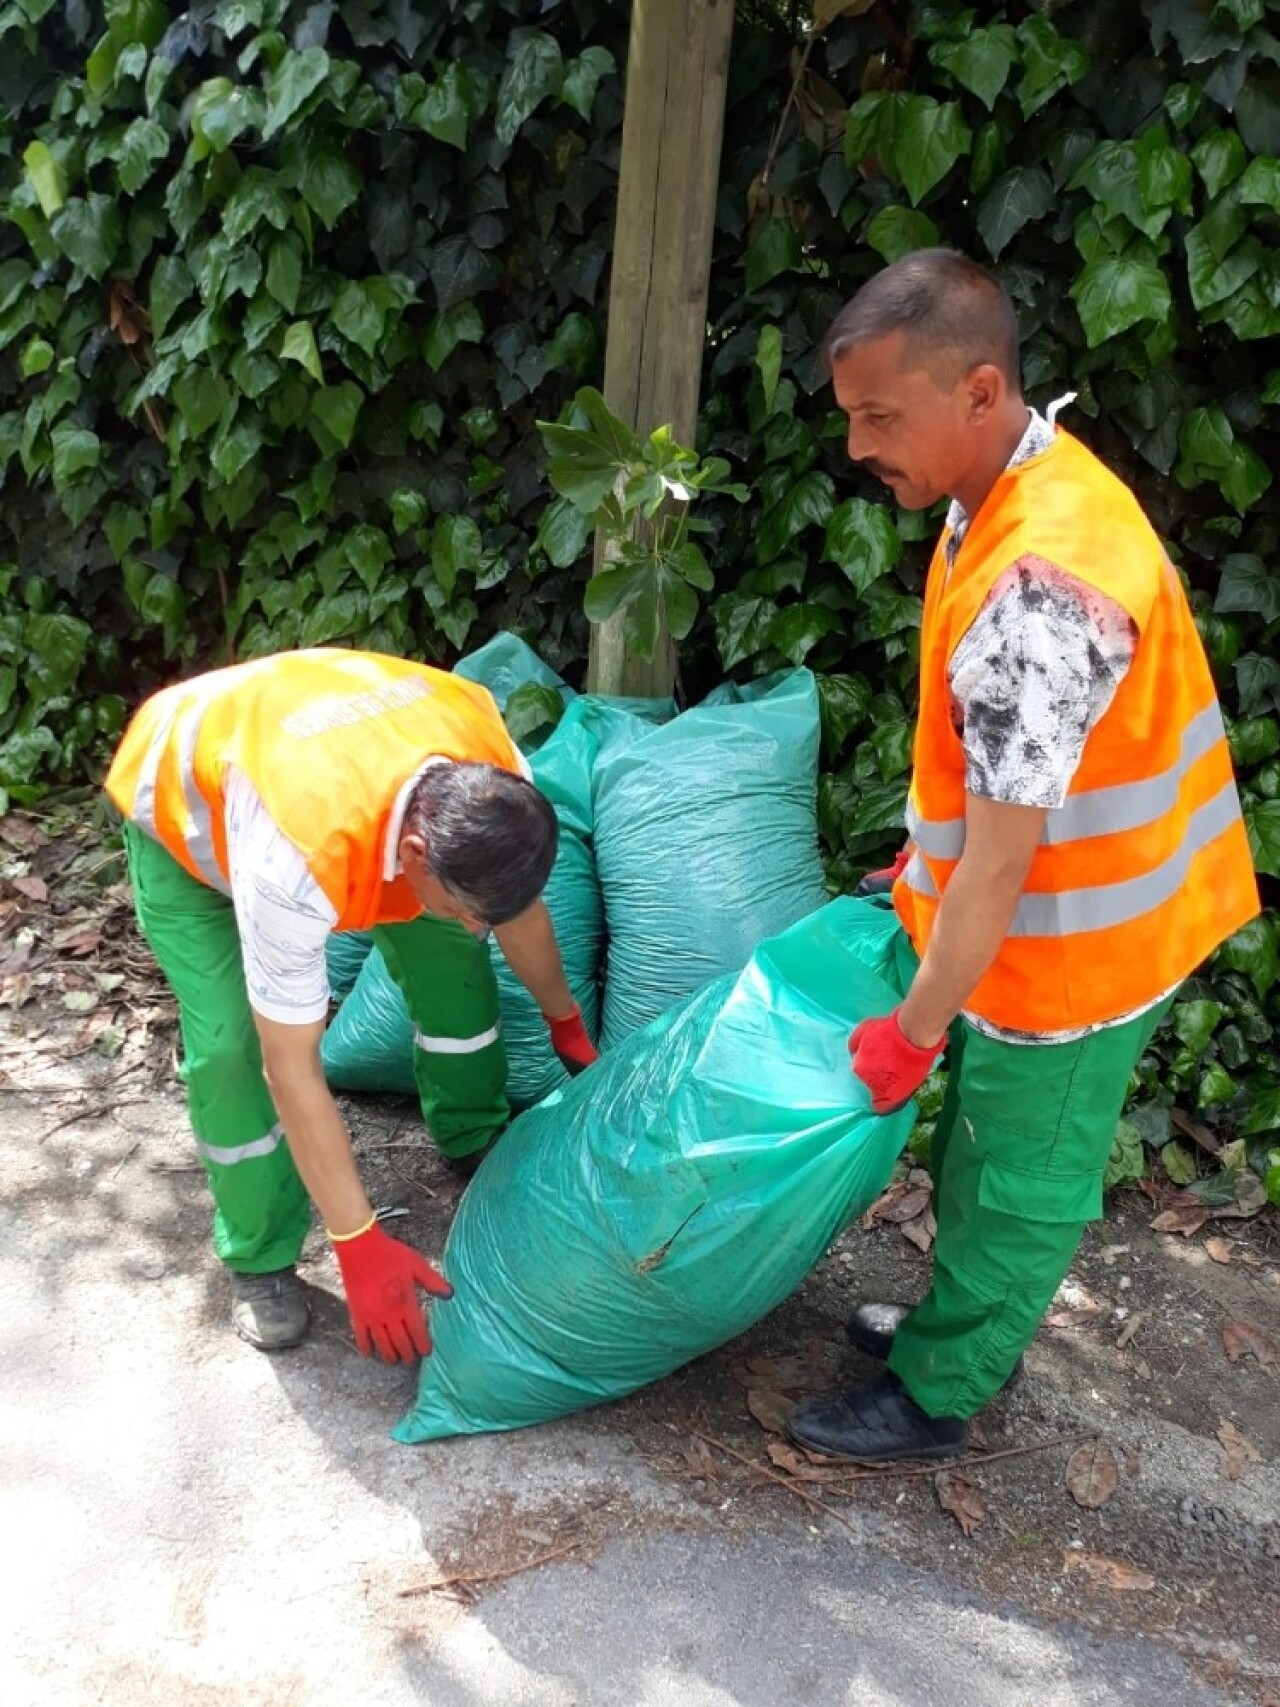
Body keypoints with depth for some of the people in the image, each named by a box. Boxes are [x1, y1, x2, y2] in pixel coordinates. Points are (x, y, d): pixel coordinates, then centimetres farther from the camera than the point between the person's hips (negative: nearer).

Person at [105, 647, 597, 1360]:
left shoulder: (494, 778, -29)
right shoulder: (300, 859, -47)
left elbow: (519, 907, -6)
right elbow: (292, 1068, -36)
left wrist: (566, 1023, 11)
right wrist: (361, 1245, -30)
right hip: (182, 809, -5)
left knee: (449, 955, -2)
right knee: (232, 1044, -16)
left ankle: (479, 1138, 23)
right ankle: (260, 1259, 6)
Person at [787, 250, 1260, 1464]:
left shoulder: (1036, 590, -35)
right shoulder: (1010, 495, -2)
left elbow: (1001, 865, -28)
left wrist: (912, 1031, -17)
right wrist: (916, 871, 18)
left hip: (1071, 949, -9)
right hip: (1049, 913, 9)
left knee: (1017, 1181, 13)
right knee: (980, 1148, 25)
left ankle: (937, 1392, 34)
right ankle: (968, 1322, 47)